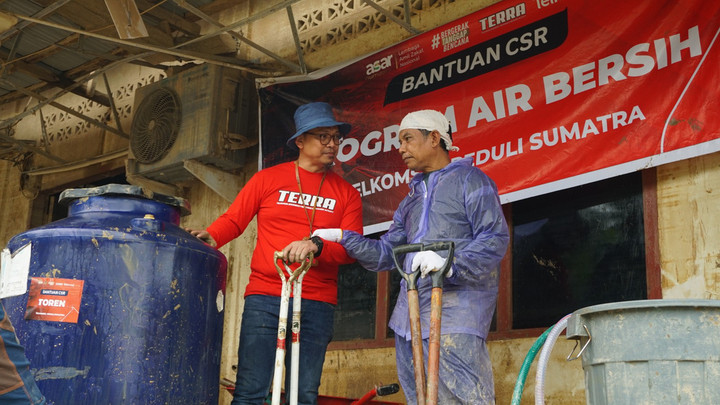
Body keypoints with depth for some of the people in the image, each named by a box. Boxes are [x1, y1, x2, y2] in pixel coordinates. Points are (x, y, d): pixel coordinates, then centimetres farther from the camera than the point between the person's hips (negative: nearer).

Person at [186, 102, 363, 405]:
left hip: (317, 304, 2)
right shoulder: (268, 178, 9)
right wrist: (211, 237, -13)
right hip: (264, 297, -1)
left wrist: (316, 245, -19)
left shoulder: (347, 194, 10)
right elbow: (233, 219, 9)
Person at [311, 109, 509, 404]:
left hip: (456, 312, -8)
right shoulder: (412, 199, 27)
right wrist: (343, 237, 6)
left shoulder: (469, 179, 3)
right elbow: (385, 253, 21)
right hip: (410, 317, 8)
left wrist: (450, 263, -26)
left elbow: (495, 237, -10)